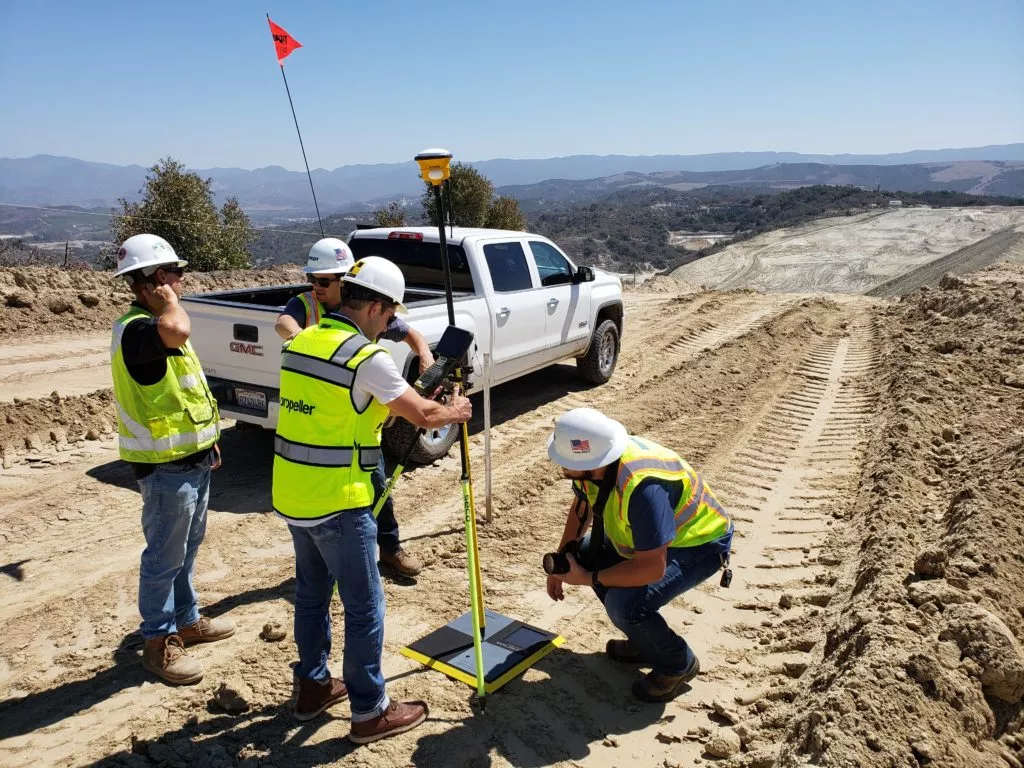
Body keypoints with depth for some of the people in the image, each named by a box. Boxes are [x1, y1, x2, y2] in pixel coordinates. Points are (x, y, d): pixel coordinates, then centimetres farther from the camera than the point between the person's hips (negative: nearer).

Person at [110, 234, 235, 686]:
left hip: (192, 458, 10)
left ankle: (187, 620, 37)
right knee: (165, 557, 3)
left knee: (188, 547, 21)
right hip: (166, 467, -10)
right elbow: (178, 331, -47)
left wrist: (208, 439, 21)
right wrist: (167, 303, -25)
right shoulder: (135, 329, -22)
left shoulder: (156, 324, 13)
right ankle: (159, 643, 18)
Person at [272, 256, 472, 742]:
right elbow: (423, 415, -11)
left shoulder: (299, 343, 5)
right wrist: (455, 411, 8)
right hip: (338, 502, -8)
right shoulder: (366, 357, -18)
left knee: (311, 593, 22)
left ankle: (312, 686, 37)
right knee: (364, 608, 5)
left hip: (292, 495, 8)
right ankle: (370, 712, 18)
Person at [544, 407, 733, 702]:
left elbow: (653, 568, -36)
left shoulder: (643, 486, -40)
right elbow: (581, 506, 7)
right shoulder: (592, 461, -15)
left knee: (625, 604, -27)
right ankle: (644, 641, 18)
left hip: (700, 543, -9)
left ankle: (678, 664, 4)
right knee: (585, 553, 4)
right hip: (652, 535, 9)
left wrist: (588, 578, -25)